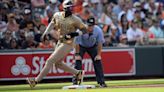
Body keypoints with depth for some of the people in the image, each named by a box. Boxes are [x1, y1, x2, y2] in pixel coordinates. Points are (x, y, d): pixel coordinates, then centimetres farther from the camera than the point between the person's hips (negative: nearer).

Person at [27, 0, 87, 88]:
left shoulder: (75, 19, -16)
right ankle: (78, 73, 28)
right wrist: (46, 32, 6)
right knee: (58, 63, 17)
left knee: (50, 61, -10)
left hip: (67, 44, -8)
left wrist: (75, 34, -24)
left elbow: (85, 29, -8)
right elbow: (52, 23, 20)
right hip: (60, 41, 8)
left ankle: (36, 80, -5)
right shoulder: (57, 15, 0)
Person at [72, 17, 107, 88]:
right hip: (81, 46, -2)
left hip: (92, 46, 2)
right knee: (78, 61, -15)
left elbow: (100, 43, -15)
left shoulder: (98, 30, -27)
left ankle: (101, 82, 0)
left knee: (97, 61, -7)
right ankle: (75, 82, -8)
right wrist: (77, 54, -22)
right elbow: (77, 42, -24)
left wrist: (98, 54, -16)